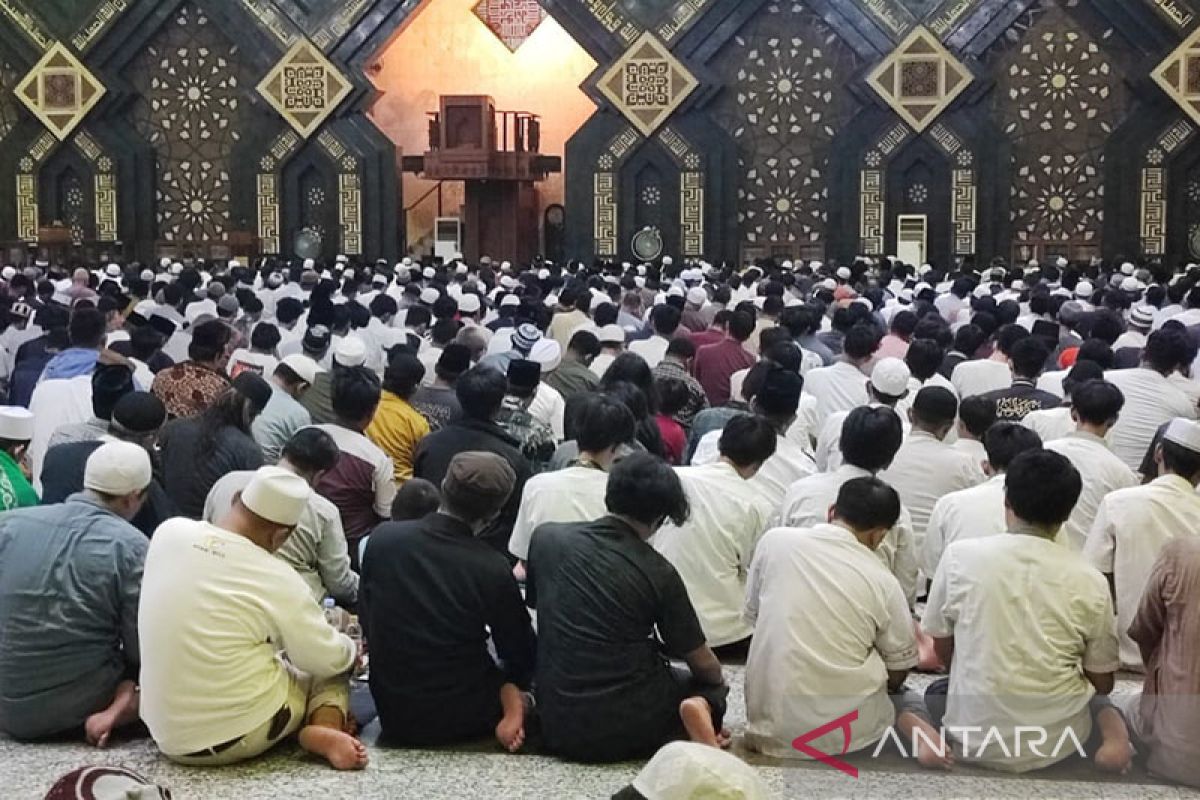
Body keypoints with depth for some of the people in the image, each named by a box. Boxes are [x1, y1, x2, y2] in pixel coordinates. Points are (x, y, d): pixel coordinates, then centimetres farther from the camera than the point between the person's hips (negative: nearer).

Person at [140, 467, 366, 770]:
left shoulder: (169, 531, -7)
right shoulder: (276, 579, -20)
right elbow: (328, 659, -9)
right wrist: (352, 648, 14)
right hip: (235, 737, -5)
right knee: (331, 672, 13)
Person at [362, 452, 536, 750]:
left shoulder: (382, 538, -10)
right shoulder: (492, 569, -20)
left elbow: (368, 624, 4)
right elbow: (522, 656, -7)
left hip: (394, 716, 4)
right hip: (463, 722, -3)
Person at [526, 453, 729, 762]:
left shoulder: (546, 538, -2)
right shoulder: (659, 572, -7)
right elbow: (703, 664, 2)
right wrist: (718, 680, 26)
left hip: (558, 729, 3)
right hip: (631, 730, -3)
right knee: (710, 686, 25)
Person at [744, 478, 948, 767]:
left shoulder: (774, 540, -1)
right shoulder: (883, 581, -3)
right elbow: (898, 674, 7)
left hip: (772, 723, 1)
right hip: (844, 731, -1)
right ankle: (906, 723, -6)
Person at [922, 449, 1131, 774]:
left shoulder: (960, 555, -8)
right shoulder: (1089, 581, -7)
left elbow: (942, 648, 3)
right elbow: (1102, 682, 3)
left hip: (974, 739, -1)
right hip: (1058, 740, 1)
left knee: (935, 692, 32)